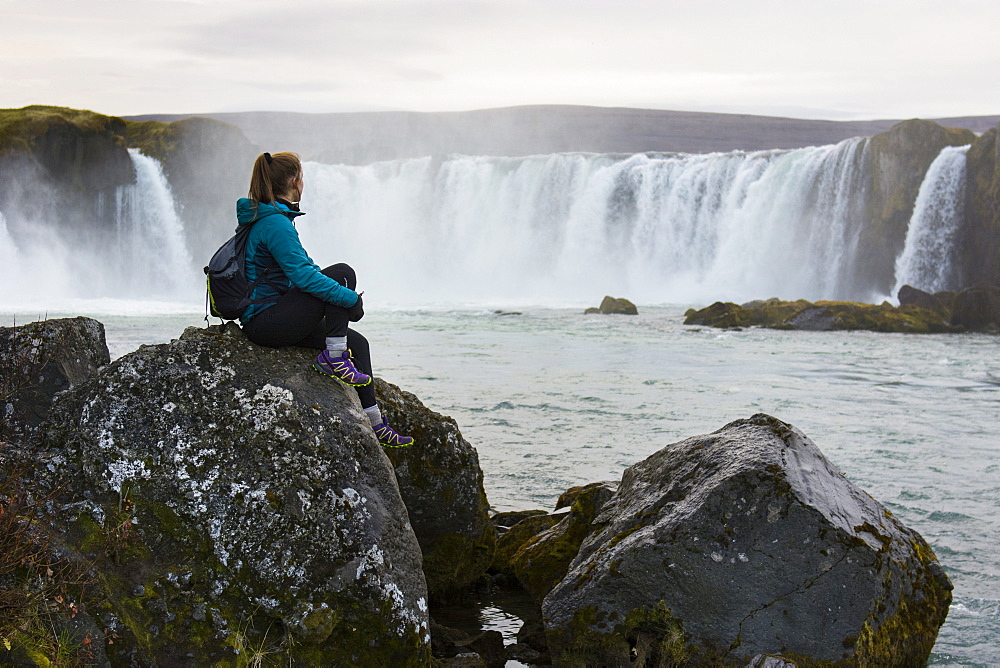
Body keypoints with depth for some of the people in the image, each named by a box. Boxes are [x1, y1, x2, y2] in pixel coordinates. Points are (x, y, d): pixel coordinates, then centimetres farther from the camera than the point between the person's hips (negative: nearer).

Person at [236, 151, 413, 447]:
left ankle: (375, 424, 10)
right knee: (342, 273, -16)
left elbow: (302, 269, 21)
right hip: (266, 321, -10)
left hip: (264, 319, 10)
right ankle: (333, 357, -11)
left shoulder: (265, 217, 15)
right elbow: (303, 275, -24)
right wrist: (351, 299, -18)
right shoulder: (276, 223, -17)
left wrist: (345, 296, 12)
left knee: (357, 342, 9)